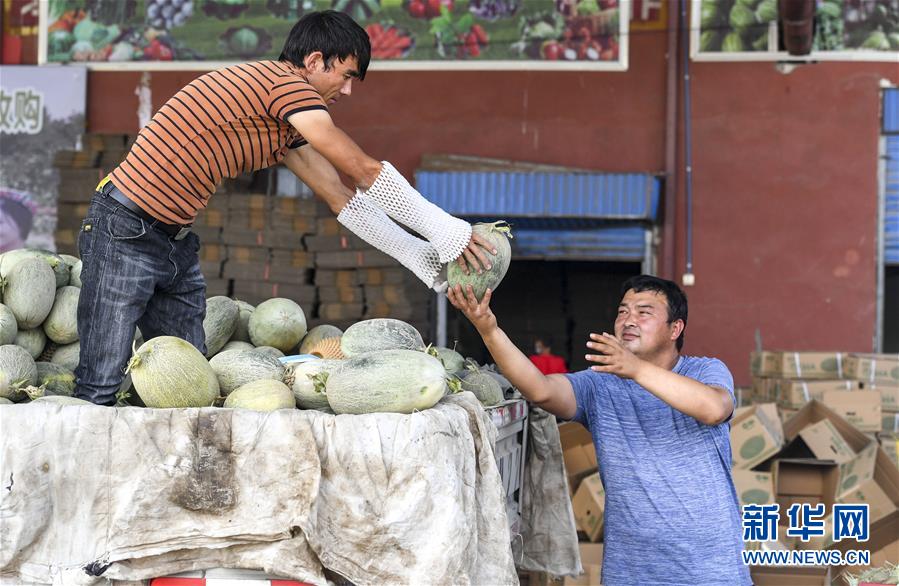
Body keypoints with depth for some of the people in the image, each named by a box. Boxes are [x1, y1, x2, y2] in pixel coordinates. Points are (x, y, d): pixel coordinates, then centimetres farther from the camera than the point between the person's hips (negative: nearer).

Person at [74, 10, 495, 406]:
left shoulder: (286, 129, 16)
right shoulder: (286, 83, -14)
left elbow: (340, 198, 18)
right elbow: (365, 172, -12)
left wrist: (421, 257, 13)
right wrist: (444, 229, -6)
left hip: (175, 243, 10)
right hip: (123, 235, -10)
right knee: (100, 387, -11)